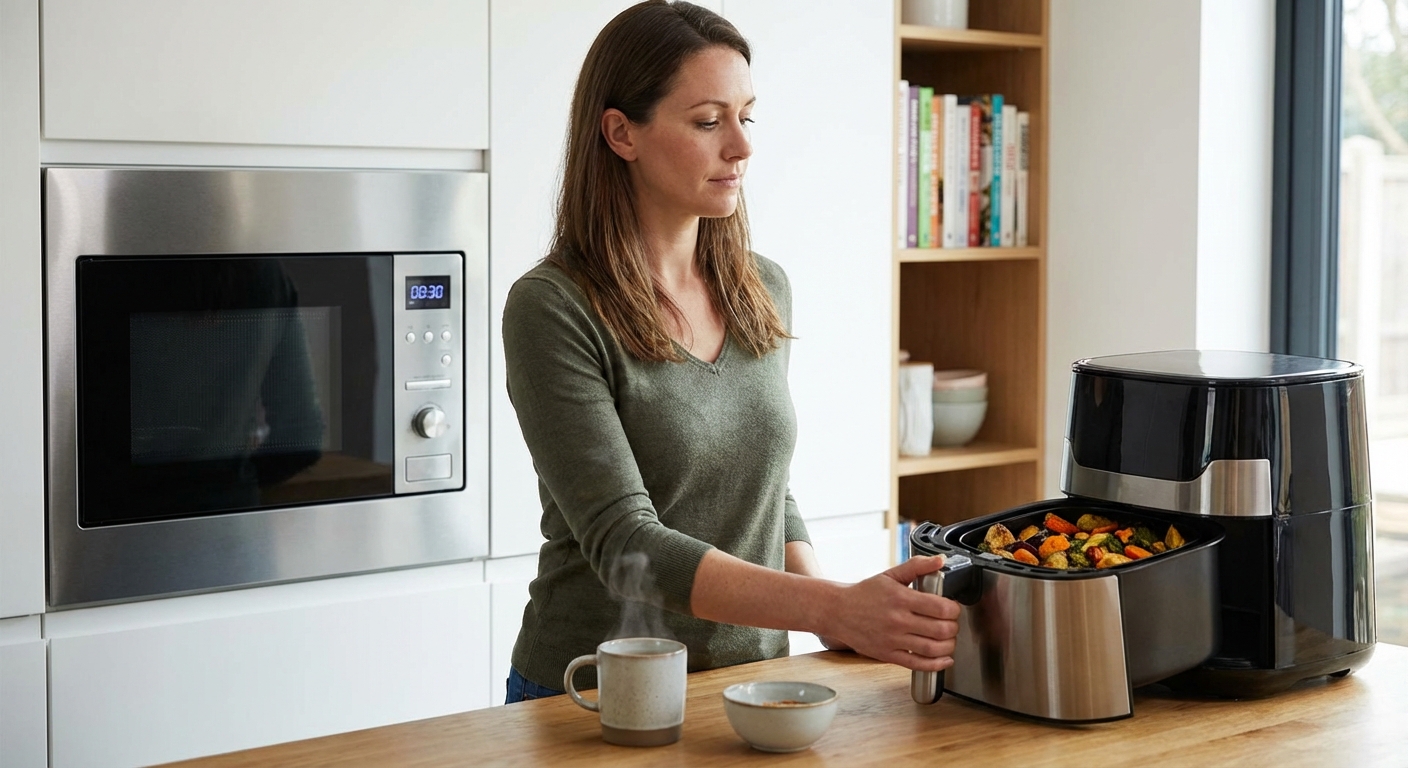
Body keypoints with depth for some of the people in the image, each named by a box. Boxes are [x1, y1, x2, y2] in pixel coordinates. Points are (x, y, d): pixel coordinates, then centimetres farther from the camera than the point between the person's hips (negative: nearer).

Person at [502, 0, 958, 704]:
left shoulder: (763, 291, 4)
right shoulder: (552, 309, -16)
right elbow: (624, 542, -23)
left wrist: (827, 601, -4)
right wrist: (831, 608, -34)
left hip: (751, 683, 5)